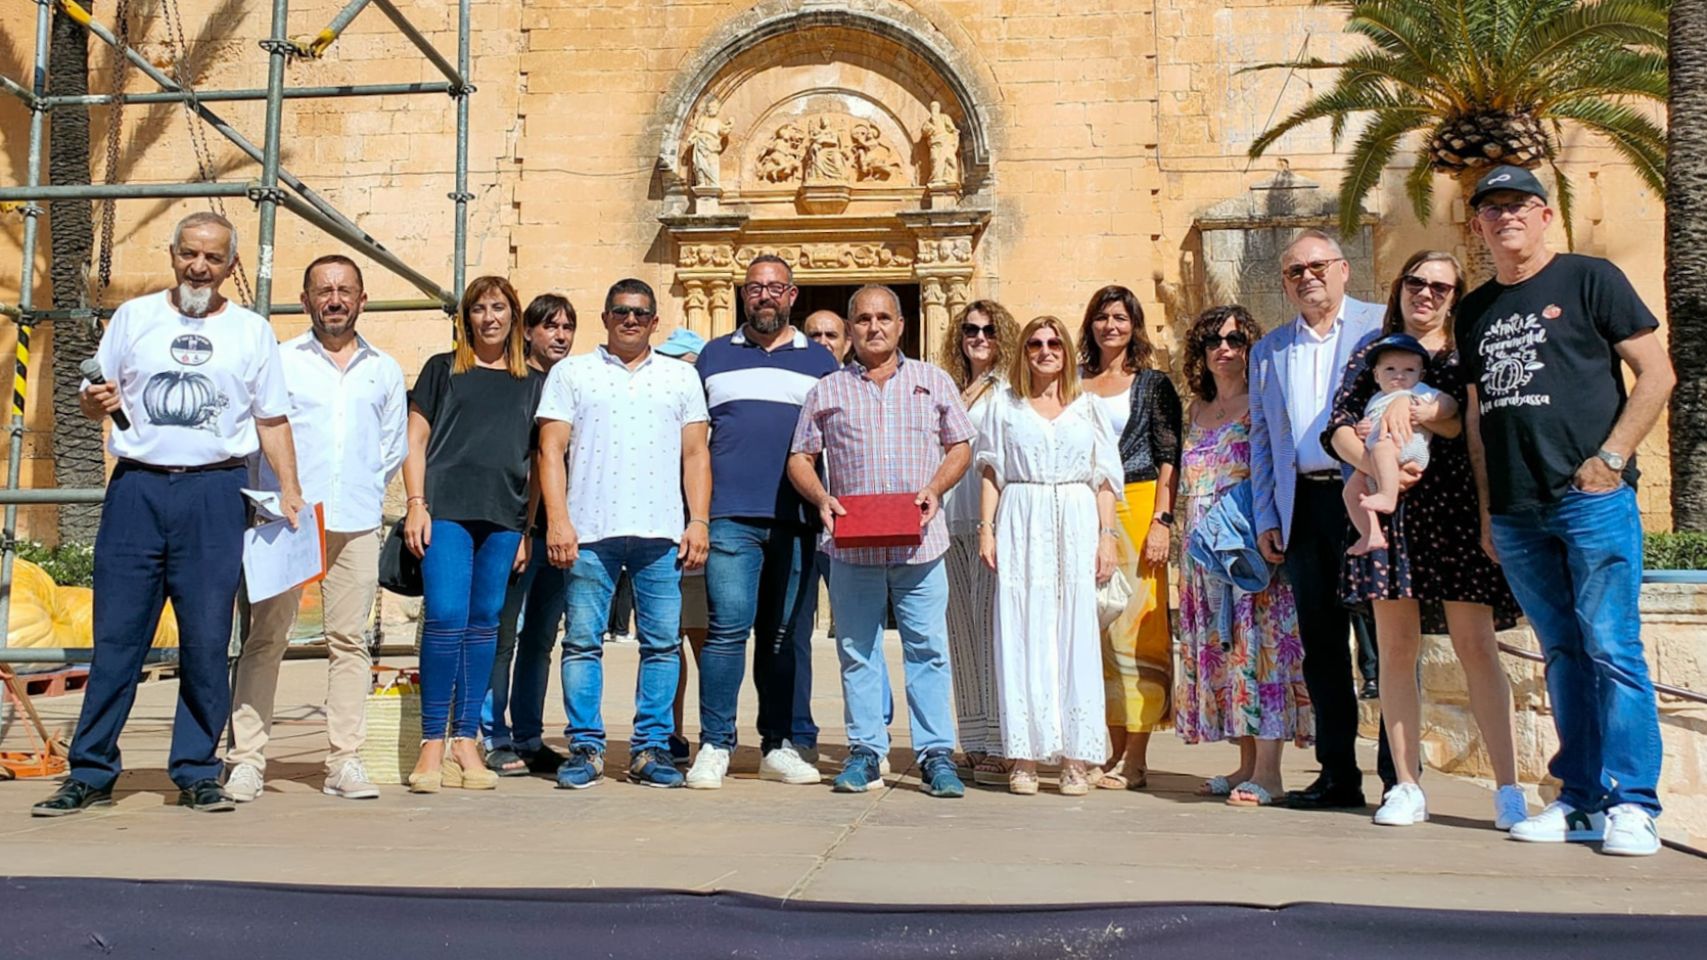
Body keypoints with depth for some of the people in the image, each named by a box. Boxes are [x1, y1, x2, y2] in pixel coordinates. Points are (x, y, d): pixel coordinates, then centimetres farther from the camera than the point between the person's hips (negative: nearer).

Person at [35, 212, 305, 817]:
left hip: (215, 494, -1)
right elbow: (95, 402, 15)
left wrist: (289, 488, -2)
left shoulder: (251, 332, 10)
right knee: (116, 636, 1)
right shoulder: (133, 317, 12)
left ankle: (196, 773, 10)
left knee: (206, 640, 0)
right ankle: (90, 773, 10)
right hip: (137, 488, 1)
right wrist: (94, 401, -9)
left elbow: (272, 420, 9)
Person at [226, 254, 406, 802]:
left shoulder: (384, 370, 15)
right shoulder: (279, 361, 8)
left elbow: (394, 448, 20)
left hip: (356, 526, 2)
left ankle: (345, 762, 6)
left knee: (349, 641, 2)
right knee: (266, 638, -3)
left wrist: (367, 494, 12)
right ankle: (246, 760, 2)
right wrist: (274, 496, 2)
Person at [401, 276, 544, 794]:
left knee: (484, 625, 3)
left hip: (503, 518, 2)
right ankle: (432, 743, -3)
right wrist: (416, 504, -4)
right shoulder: (442, 369, 12)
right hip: (446, 510, -2)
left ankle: (466, 741, 11)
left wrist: (530, 528, 9)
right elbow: (416, 440, 8)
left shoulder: (533, 382, 16)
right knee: (446, 618, -12)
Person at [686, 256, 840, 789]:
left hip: (796, 519, 1)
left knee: (783, 635, 6)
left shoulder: (819, 360, 14)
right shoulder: (714, 356, 14)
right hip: (730, 517, -1)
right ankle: (714, 745, 0)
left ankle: (779, 746, 14)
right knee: (729, 627, -9)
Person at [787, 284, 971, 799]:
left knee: (928, 648, 0)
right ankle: (865, 751, 14)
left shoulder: (934, 382, 12)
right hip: (852, 545, 1)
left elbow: (960, 446, 12)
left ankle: (936, 754, 7)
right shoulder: (826, 391, 10)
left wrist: (935, 488, -6)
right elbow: (800, 458, 10)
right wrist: (821, 498, -9)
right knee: (857, 651, 5)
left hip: (920, 543, 0)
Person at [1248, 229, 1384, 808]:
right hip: (1302, 506, 4)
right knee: (1321, 646, 6)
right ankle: (1338, 774, 13)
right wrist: (1265, 518, 9)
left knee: (1382, 641, -2)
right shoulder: (1268, 351, 18)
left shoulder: (1382, 328, 5)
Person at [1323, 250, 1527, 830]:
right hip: (1389, 509, 1)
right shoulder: (1372, 355, 16)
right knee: (1396, 647, 0)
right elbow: (1338, 427, 2)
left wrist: (1418, 414, -21)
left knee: (1477, 646, -5)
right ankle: (1407, 787, 6)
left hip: (1457, 509, -1)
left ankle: (1508, 788, -1)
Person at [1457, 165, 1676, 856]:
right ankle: (1581, 802, 15)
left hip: (1591, 498, -5)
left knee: (1611, 650, -6)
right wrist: (1485, 509, 12)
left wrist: (1609, 459, -10)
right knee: (1562, 655, 9)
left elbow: (1658, 374, -1)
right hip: (1516, 513, 5)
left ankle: (1630, 805, 1)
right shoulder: (1475, 311, 17)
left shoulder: (1590, 280, 3)